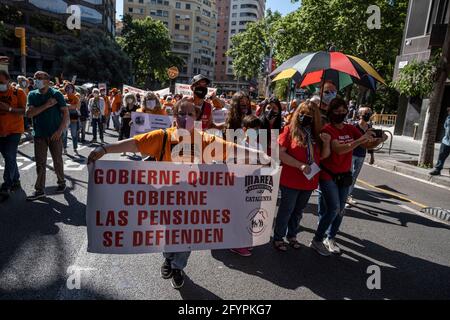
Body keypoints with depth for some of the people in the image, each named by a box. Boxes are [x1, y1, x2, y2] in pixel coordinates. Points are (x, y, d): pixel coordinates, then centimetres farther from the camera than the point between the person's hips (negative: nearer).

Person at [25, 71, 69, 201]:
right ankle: (39, 190, 10)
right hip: (39, 134, 3)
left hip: (55, 134, -3)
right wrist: (46, 105, -15)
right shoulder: (32, 95, 7)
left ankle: (61, 183, 25)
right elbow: (29, 113, -5)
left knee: (58, 161, 6)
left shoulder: (56, 94, -2)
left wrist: (60, 130, -13)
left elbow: (66, 113, -6)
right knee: (40, 163, 4)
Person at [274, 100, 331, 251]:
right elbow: (280, 153, -16)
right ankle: (278, 238, 24)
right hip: (291, 181, -5)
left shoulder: (317, 133, 5)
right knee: (286, 210, 7)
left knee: (298, 210, 19)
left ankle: (292, 235, 37)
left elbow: (323, 156, 11)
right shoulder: (290, 129, -9)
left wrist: (326, 143, -9)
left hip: (309, 181, 5)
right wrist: (300, 165, -21)